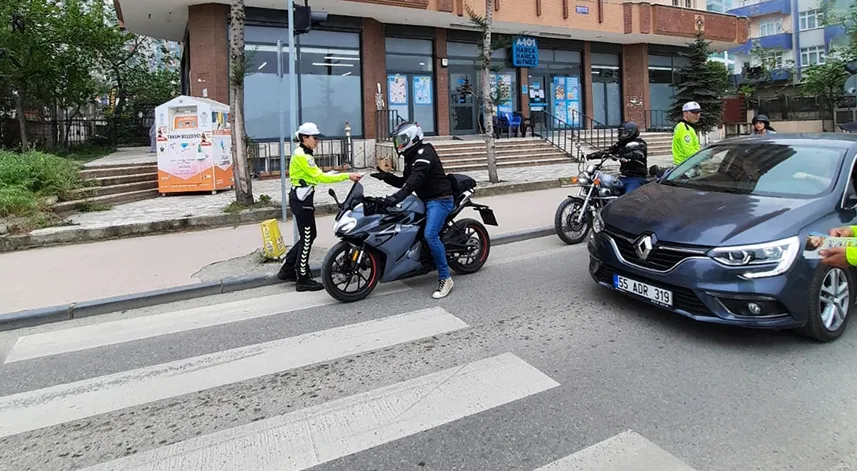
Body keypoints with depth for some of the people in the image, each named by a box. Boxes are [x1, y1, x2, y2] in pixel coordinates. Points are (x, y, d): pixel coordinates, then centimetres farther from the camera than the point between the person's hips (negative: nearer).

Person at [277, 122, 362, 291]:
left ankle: (287, 270, 25)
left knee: (308, 235, 15)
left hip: (301, 198, 10)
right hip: (301, 199, -10)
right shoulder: (302, 156, -17)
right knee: (307, 237, -4)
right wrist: (347, 176, -22)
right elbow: (320, 177, -22)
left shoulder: (303, 154, 17)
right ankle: (303, 280, 4)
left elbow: (316, 175, 13)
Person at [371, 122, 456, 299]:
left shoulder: (424, 154, -16)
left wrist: (397, 197, -43)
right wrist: (387, 177, 2)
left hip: (439, 200, -11)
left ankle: (445, 278, -20)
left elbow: (415, 180, -32)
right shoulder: (411, 157, 17)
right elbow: (405, 182, 18)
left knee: (430, 235, -26)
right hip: (426, 200, 11)